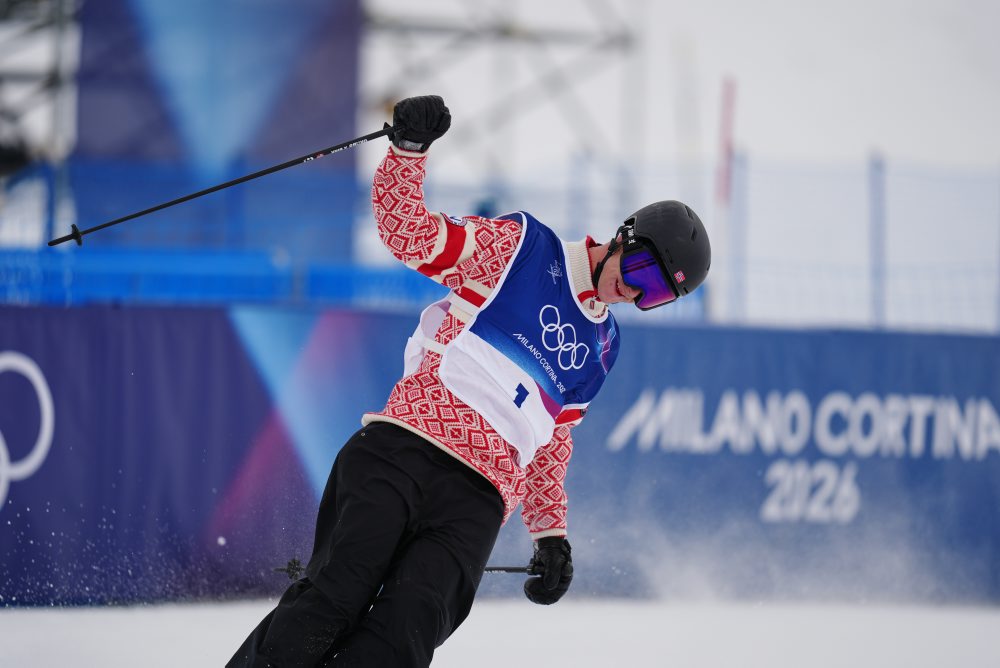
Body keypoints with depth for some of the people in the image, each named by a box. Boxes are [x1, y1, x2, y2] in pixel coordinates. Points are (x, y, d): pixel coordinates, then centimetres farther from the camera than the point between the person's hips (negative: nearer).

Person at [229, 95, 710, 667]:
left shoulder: (602, 347, 27)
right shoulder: (520, 248, 9)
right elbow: (408, 231, 0)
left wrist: (551, 532, 26)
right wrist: (409, 149, -16)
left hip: (478, 500, 4)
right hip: (404, 449, -4)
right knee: (338, 596, -22)